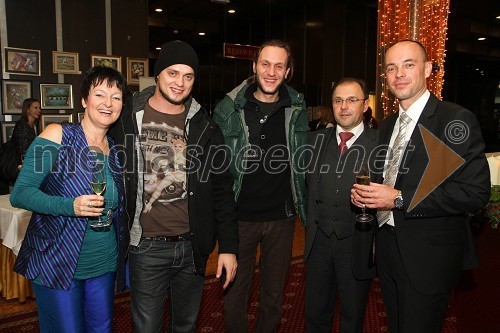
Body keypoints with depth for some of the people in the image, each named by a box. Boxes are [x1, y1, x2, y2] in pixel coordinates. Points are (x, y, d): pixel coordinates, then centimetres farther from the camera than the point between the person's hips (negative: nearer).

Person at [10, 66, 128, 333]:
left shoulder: (114, 150, 5)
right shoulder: (58, 136, -10)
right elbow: (19, 193, -13)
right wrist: (70, 206, -27)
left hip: (105, 266, 5)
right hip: (57, 265, -5)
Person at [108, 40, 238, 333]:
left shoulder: (204, 127, 2)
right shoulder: (128, 120, -2)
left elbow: (222, 191, 2)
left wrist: (229, 247, -2)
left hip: (193, 245, 2)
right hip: (147, 247, -2)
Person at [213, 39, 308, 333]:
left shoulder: (297, 108, 0)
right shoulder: (229, 109, -6)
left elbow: (303, 162, 8)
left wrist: (305, 209, 3)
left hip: (282, 216, 2)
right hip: (240, 216, -2)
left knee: (274, 292, 18)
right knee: (235, 291, 11)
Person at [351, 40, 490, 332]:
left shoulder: (457, 119, -14)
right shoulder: (388, 125, 11)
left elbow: (475, 192, -21)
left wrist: (400, 199, -24)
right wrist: (363, 193, -2)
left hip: (430, 255, -7)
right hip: (388, 246, 7)